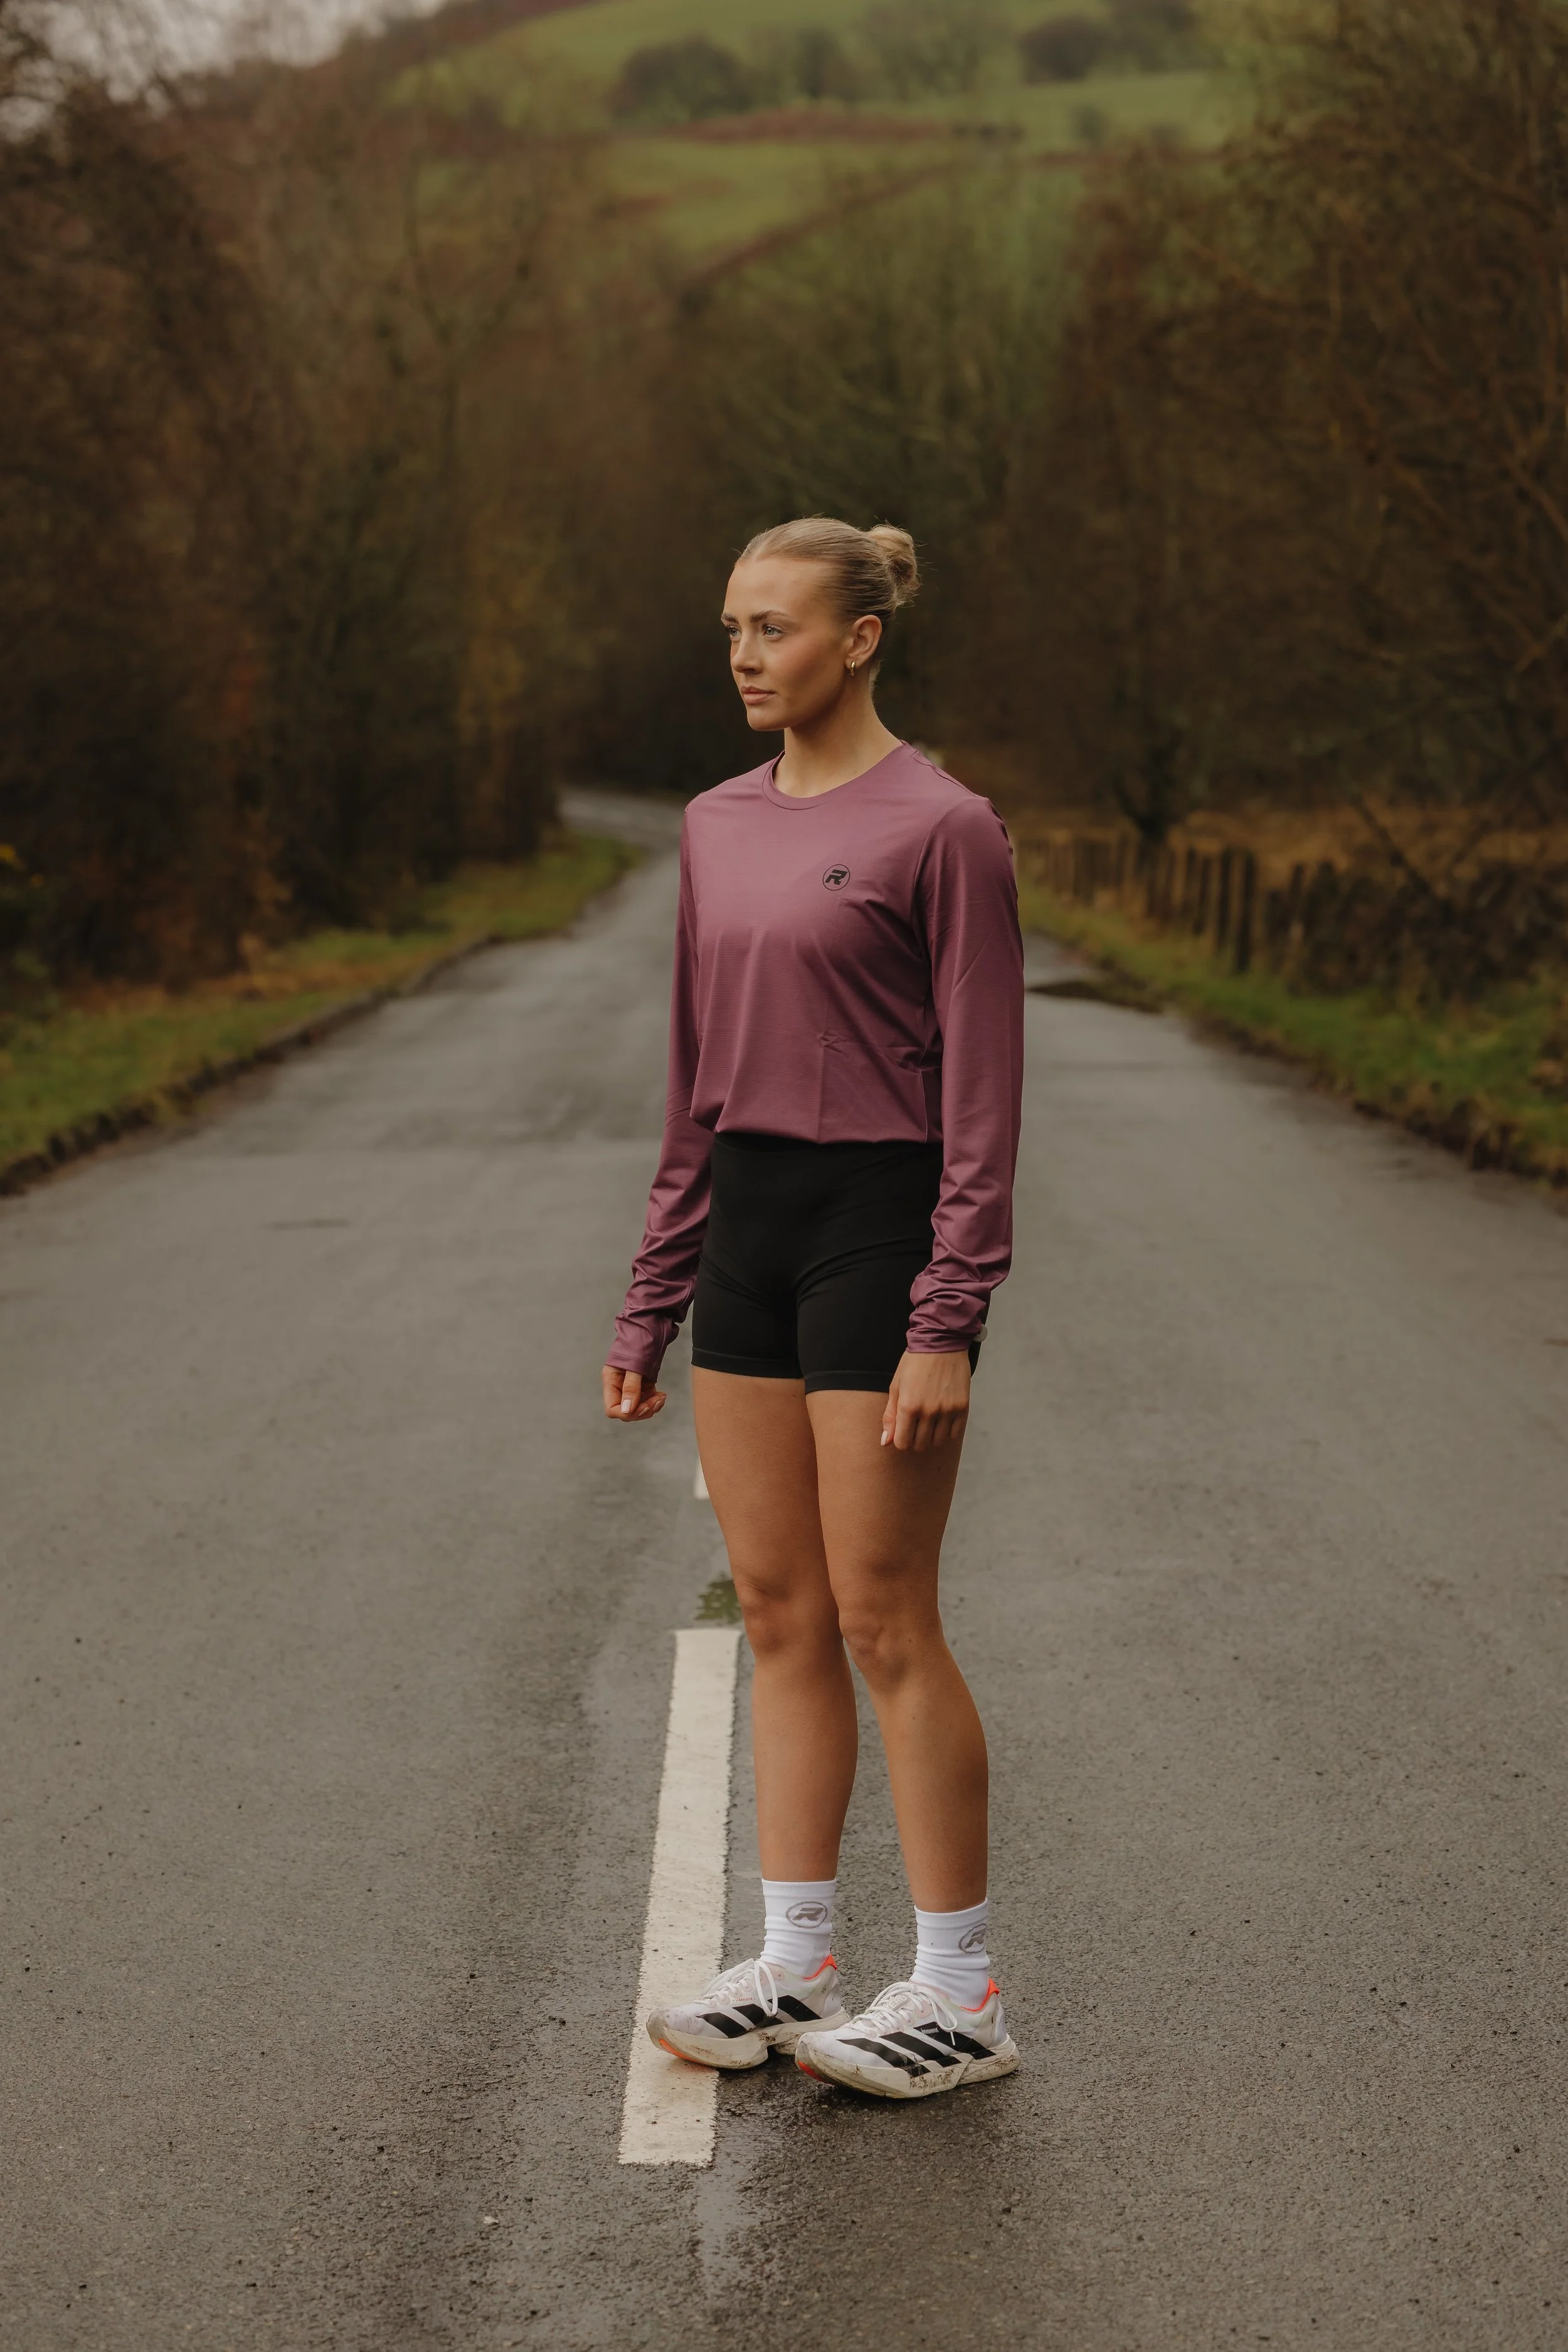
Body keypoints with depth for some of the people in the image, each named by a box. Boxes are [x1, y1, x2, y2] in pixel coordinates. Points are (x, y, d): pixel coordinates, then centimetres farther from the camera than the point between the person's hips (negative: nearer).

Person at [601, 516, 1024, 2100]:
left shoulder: (941, 828, -10)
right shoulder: (719, 828, 11)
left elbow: (983, 1095, -12)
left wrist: (947, 1325, -17)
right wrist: (651, 1300, 14)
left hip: (880, 1228, -7)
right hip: (748, 1228, 7)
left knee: (883, 1624, -2)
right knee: (778, 1613, 10)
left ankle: (958, 1995, 9)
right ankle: (793, 1966, 19)